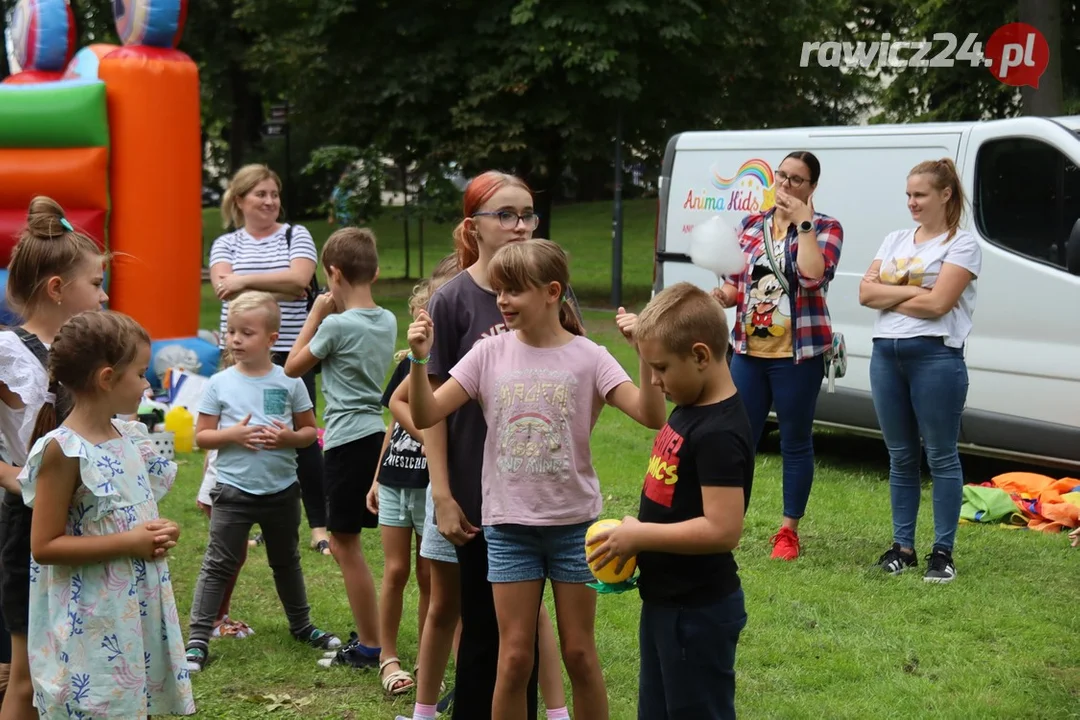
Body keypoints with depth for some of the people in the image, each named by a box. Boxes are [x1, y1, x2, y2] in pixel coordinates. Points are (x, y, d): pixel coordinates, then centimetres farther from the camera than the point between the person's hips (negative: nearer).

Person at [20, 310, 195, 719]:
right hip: (91, 626, -8)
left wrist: (157, 535, 0)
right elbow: (44, 546, -18)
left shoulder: (130, 437, 7)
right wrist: (131, 542, -19)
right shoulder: (64, 450, -16)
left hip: (140, 610, 8)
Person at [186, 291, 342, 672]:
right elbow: (201, 436, -3)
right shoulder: (219, 384, -5)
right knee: (218, 565, -2)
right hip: (234, 490, -2)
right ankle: (198, 639, 1)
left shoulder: (289, 383, -2)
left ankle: (302, 626, 37)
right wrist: (234, 434, -20)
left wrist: (290, 437, -17)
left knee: (287, 561, 20)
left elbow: (310, 430, 4)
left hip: (281, 490, 2)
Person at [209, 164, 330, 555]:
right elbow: (223, 285, -9)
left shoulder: (296, 236, 5)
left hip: (290, 355, -2)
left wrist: (246, 280, -16)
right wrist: (278, 286, -13)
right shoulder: (226, 244, 10)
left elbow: (298, 279, -13)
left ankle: (319, 526, 5)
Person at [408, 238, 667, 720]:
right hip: (509, 525, 1)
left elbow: (651, 417, -17)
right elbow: (425, 417, -6)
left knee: (579, 653, 8)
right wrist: (419, 360, -21)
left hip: (574, 523, -1)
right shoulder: (490, 354, -1)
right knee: (514, 658, 4)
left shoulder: (588, 358, -7)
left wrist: (646, 355, -30)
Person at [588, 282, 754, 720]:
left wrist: (640, 536, -22)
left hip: (698, 612, -10)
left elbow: (722, 529, -30)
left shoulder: (719, 433, -24)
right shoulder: (690, 409, 6)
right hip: (666, 600, 10)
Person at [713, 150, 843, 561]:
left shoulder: (825, 229, -2)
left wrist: (803, 223, -17)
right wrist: (724, 295, -6)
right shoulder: (750, 226, 11)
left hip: (798, 354, -4)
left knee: (796, 443, 5)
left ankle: (789, 531, 16)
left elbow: (813, 275, -21)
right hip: (749, 351, 4)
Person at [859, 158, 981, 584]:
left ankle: (943, 552, 4)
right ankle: (902, 546, 19)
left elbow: (937, 303, -15)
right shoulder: (895, 241, 15)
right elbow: (866, 292, 4)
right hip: (886, 354, 6)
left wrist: (888, 295, -3)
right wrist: (912, 291, -8)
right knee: (901, 456, 12)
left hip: (935, 357, -6)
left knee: (941, 457, 0)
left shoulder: (962, 244, -4)